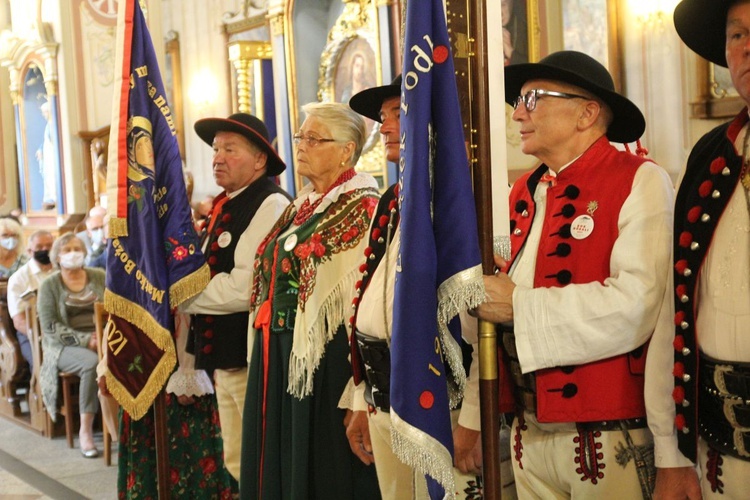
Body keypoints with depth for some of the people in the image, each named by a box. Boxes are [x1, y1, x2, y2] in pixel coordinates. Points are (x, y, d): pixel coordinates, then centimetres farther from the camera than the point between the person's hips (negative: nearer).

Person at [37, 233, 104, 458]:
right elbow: (50, 328, -4)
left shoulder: (99, 277, 14)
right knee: (91, 362, -36)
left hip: (102, 340, 2)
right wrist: (85, 340, -15)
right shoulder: (49, 285, 5)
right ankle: (85, 429, -26)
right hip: (65, 346, -2)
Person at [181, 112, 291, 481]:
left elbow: (243, 289, -23)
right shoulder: (222, 207, 13)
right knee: (238, 464, 17)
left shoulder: (271, 205, -15)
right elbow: (206, 275, 16)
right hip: (223, 357, 9)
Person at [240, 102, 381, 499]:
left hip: (327, 359, -8)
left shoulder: (361, 210, -12)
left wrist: (357, 392, -22)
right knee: (281, 463, 14)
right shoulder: (301, 208, 15)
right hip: (281, 358, 8)